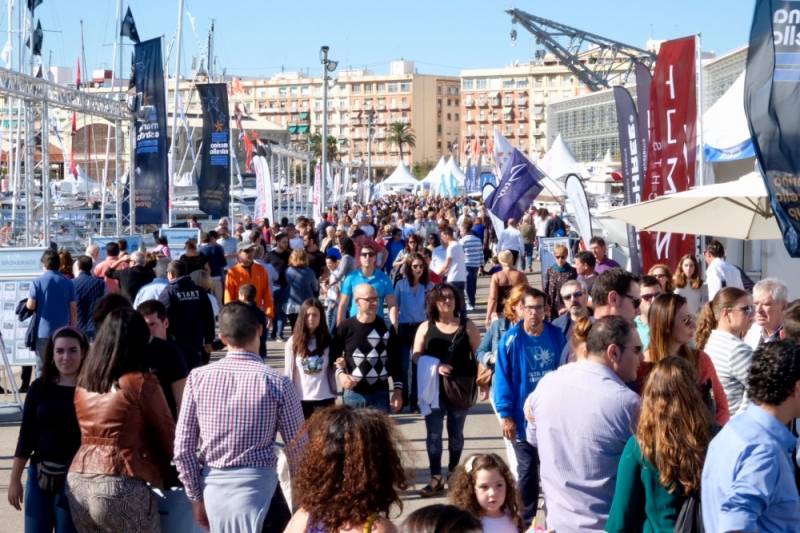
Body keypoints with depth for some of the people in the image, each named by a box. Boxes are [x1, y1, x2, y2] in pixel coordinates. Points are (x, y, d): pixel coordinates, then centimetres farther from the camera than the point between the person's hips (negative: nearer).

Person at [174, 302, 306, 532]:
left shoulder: (198, 377, -1)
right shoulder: (277, 382, -8)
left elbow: (183, 448, 0)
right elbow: (297, 450, -3)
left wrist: (196, 497, 12)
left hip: (213, 485, 4)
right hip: (257, 486, -3)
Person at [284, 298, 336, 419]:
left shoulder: (327, 341, 2)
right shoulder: (293, 342, -2)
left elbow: (331, 369, 6)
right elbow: (288, 372, -1)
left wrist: (334, 394, 2)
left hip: (324, 398, 1)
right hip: (300, 398, 0)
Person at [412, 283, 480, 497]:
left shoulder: (467, 326, 2)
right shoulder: (426, 327, 2)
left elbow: (478, 355, 4)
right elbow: (416, 356, 1)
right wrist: (436, 366, -15)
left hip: (460, 387, 0)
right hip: (434, 389, 0)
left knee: (456, 433, 11)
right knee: (433, 434, 0)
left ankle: (454, 474, 26)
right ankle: (436, 478, 5)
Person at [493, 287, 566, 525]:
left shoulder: (557, 336, -2)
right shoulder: (511, 339, -11)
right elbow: (502, 379, -10)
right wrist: (506, 415, -13)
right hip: (523, 416, -2)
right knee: (527, 470, 10)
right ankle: (527, 520, 22)